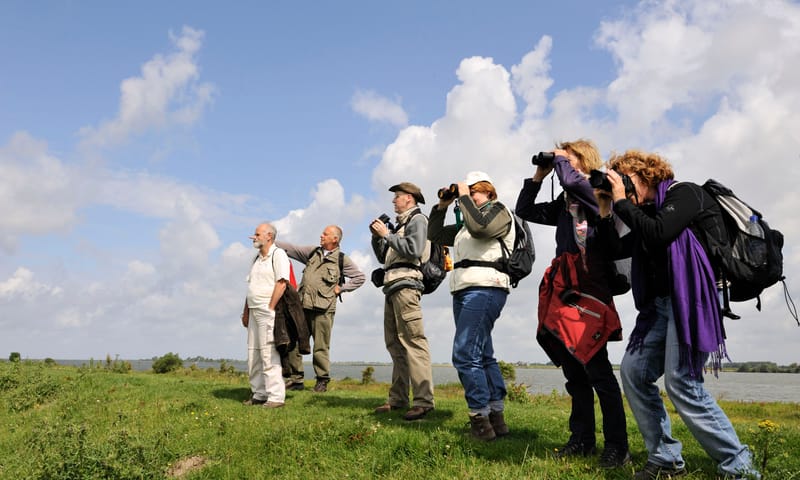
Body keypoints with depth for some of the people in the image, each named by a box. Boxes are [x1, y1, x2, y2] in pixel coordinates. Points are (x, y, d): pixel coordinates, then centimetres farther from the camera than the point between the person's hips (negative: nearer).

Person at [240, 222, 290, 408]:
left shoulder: (278, 254, -6)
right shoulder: (257, 258, 20)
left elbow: (281, 283, -16)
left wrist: (270, 308, -17)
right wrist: (246, 311, 16)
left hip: (268, 311, -9)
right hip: (254, 312, 9)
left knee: (268, 353, -10)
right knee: (253, 354, 10)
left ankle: (276, 396, -6)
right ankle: (258, 394, 18)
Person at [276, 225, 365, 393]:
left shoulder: (342, 259, 4)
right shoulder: (313, 251, 16)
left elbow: (359, 277, 6)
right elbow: (291, 249, 16)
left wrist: (341, 288, 1)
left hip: (322, 309, -4)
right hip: (302, 305, 4)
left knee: (321, 347, -1)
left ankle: (322, 381, 12)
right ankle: (296, 379, 13)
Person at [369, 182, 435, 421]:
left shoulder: (417, 219, 1)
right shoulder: (399, 224, 26)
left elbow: (414, 250, -15)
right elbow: (383, 257, 26)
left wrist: (387, 234, -8)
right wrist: (377, 236, 11)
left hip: (406, 284, -9)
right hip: (392, 287, 9)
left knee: (413, 341, -14)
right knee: (394, 344, 8)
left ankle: (423, 400, -17)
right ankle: (398, 398, 12)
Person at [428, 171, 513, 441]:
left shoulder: (498, 211, 4)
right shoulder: (465, 223, 27)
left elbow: (481, 227, -17)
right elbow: (435, 235, 29)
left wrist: (463, 197, -7)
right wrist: (442, 206, 18)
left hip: (485, 290, -9)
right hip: (463, 292, 9)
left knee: (465, 355, -17)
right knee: (483, 356, 10)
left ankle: (481, 422, -13)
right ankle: (497, 419, 16)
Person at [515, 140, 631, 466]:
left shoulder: (598, 191, -3)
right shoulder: (564, 203, 17)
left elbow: (572, 180, -23)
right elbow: (524, 211, 22)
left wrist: (560, 159, -3)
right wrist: (539, 176, 14)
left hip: (590, 288, -8)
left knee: (596, 367, -8)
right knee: (573, 369, 11)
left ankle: (617, 446, 0)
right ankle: (582, 439, 21)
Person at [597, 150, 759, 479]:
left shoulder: (683, 193, -4)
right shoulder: (646, 212, 18)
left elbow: (658, 234, -21)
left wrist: (622, 201, -10)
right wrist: (605, 209, 11)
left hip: (691, 300, -8)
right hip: (661, 304, 9)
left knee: (682, 384, -14)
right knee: (633, 372, 1)